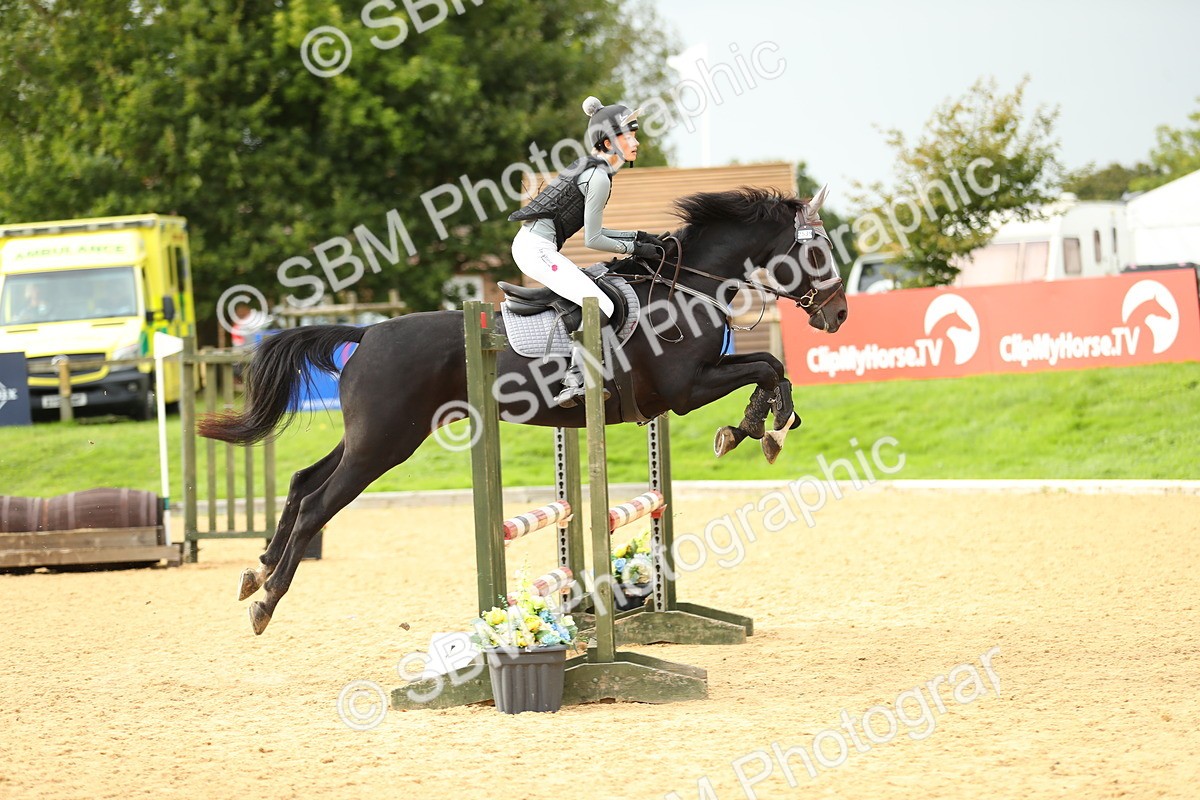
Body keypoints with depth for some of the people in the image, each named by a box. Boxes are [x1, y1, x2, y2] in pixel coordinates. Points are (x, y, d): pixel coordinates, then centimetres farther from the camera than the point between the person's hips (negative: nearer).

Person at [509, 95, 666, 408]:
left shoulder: (588, 168, 18)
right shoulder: (599, 177, -13)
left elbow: (591, 229, 23)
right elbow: (592, 241, -12)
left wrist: (638, 236, 18)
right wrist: (634, 249, -1)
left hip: (530, 244, 11)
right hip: (538, 249, -11)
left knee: (596, 285, 18)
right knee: (601, 305, -18)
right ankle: (576, 380, -24)